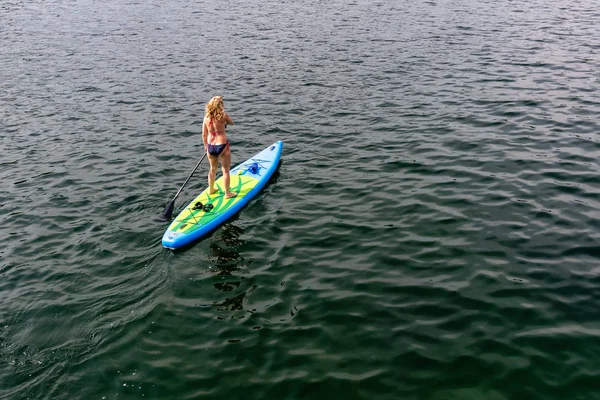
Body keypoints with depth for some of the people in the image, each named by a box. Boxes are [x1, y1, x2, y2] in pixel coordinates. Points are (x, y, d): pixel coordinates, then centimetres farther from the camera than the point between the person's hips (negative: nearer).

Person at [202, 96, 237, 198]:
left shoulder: (206, 117, -2)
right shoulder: (223, 115, -15)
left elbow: (204, 134, 5)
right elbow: (231, 123, 4)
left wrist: (205, 146, 19)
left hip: (210, 146, 5)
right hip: (222, 146, -5)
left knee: (213, 169, 24)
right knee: (225, 170, 9)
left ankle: (211, 189, 39)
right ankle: (227, 193, 17)